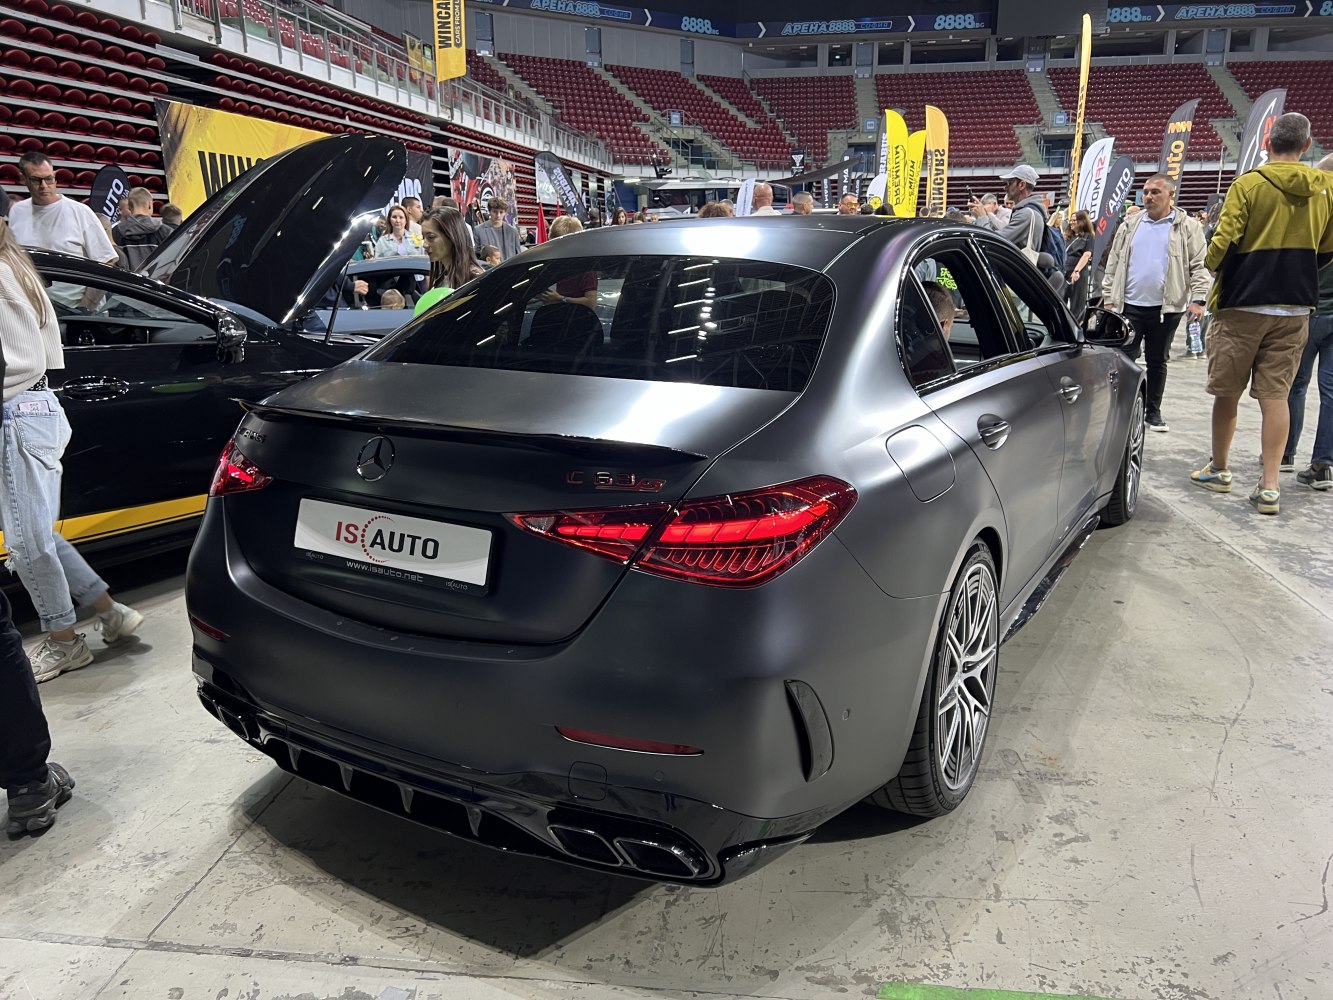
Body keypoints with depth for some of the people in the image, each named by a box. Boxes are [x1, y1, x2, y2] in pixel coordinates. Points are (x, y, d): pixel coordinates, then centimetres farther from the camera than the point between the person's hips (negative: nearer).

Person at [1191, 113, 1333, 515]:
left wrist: (1215, 268, 7)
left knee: (1227, 392, 9)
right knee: (1275, 395, 4)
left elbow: (1221, 244, -14)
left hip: (1242, 305, -3)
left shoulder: (1248, 185, -9)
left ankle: (1218, 469, 22)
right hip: (1295, 308, 4)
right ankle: (1269, 486, 1)